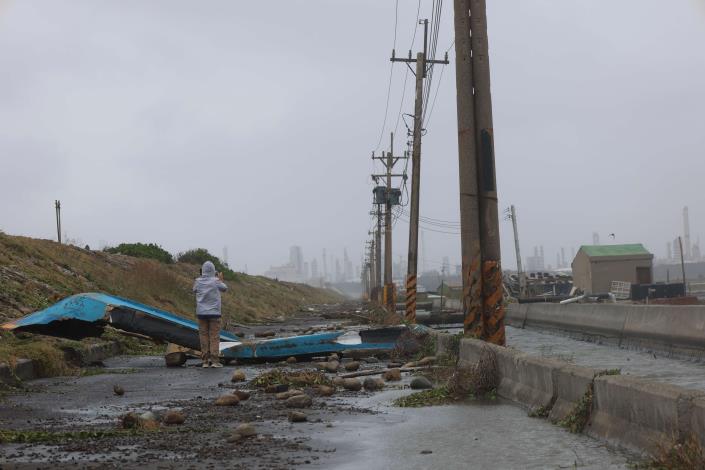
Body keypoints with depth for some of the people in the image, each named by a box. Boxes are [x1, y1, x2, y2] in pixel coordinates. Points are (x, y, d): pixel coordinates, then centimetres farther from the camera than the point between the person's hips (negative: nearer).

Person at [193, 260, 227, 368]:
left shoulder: (198, 281, -2)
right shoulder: (216, 281, -7)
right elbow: (224, 288, 11)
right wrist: (221, 280, 27)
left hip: (201, 313, 3)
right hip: (214, 313, -2)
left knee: (203, 336, 6)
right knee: (214, 337, 0)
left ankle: (205, 360, 5)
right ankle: (214, 360, -4)